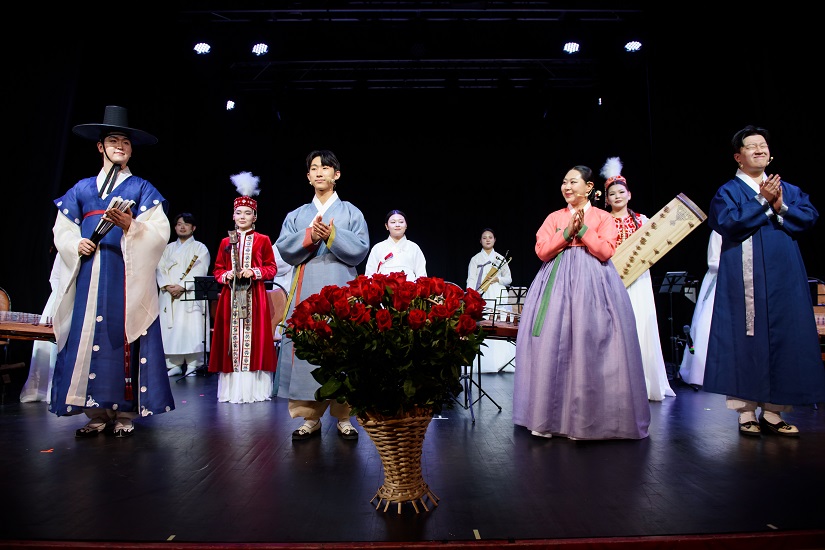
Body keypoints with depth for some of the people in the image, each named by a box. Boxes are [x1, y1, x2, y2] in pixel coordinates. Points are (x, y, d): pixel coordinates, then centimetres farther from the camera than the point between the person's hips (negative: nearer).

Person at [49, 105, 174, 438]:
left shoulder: (142, 189, 11)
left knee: (124, 338, -5)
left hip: (128, 275, -3)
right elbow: (62, 229, 16)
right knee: (88, 337, 0)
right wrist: (76, 245, -4)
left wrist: (130, 225, -18)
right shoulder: (81, 189, 20)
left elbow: (159, 232, -1)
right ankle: (96, 413, 8)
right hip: (89, 275, 3)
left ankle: (125, 413, 2)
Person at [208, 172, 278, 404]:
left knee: (254, 337, -3)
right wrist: (226, 276, -6)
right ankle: (232, 390, 8)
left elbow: (271, 268, 4)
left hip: (255, 296, -2)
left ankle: (255, 389, 5)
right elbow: (217, 269, 15)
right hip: (230, 296, 3)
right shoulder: (226, 242, 13)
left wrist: (254, 272, -12)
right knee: (232, 338, 1)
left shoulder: (262, 240, 6)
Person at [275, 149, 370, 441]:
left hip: (340, 288, -2)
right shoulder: (296, 215, 17)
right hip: (306, 289, 2)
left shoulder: (351, 212, 11)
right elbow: (284, 248, 3)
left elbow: (360, 249, -1)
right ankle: (310, 418, 9)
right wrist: (310, 236, -13)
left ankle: (344, 418, 7)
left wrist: (332, 236, -15)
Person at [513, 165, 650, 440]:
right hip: (558, 283, 2)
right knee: (554, 345, -4)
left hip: (592, 283, -2)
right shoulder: (554, 217, 15)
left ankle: (587, 417, 4)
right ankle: (549, 416, 3)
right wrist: (567, 232, -7)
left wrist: (582, 230, -8)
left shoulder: (603, 217, 9)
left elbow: (606, 251, -5)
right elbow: (542, 251, 2)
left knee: (588, 346, -7)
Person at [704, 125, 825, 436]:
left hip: (784, 276, 5)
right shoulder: (728, 191, 5)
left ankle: (773, 412, 12)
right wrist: (762, 201, -10)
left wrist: (780, 206, -10)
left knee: (784, 337, 3)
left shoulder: (789, 190, 18)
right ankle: (746, 412, 3)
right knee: (747, 339, -5)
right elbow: (727, 223, -12)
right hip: (745, 278, -4)